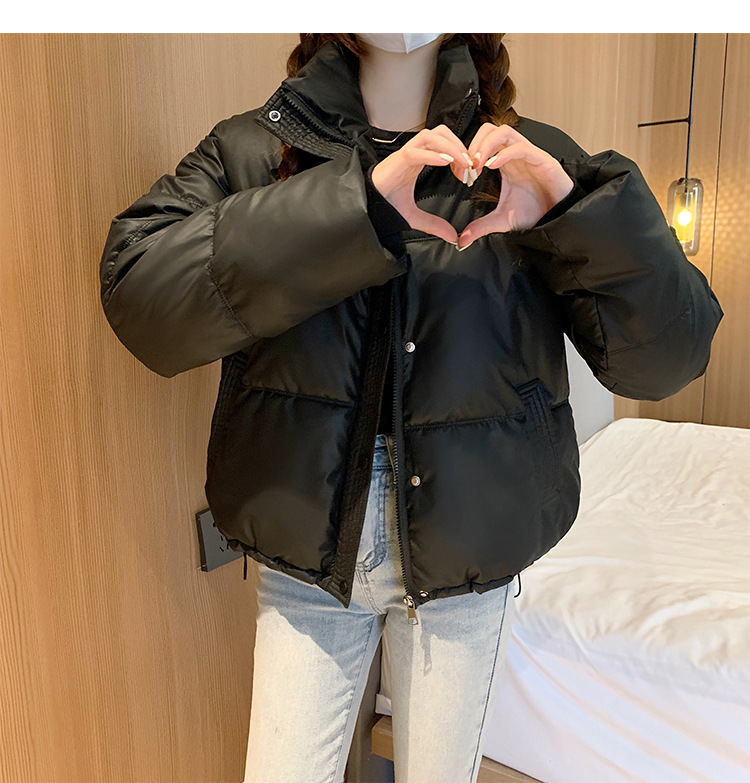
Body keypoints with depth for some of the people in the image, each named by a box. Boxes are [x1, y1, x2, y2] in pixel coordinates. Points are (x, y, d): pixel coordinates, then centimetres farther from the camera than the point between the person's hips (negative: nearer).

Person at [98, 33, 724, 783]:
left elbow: (666, 361, -7)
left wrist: (574, 207, -23)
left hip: (469, 562, 1)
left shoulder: (532, 161, -2)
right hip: (307, 558, 0)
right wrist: (353, 203, -29)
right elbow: (135, 288, -22)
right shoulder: (249, 150, -4)